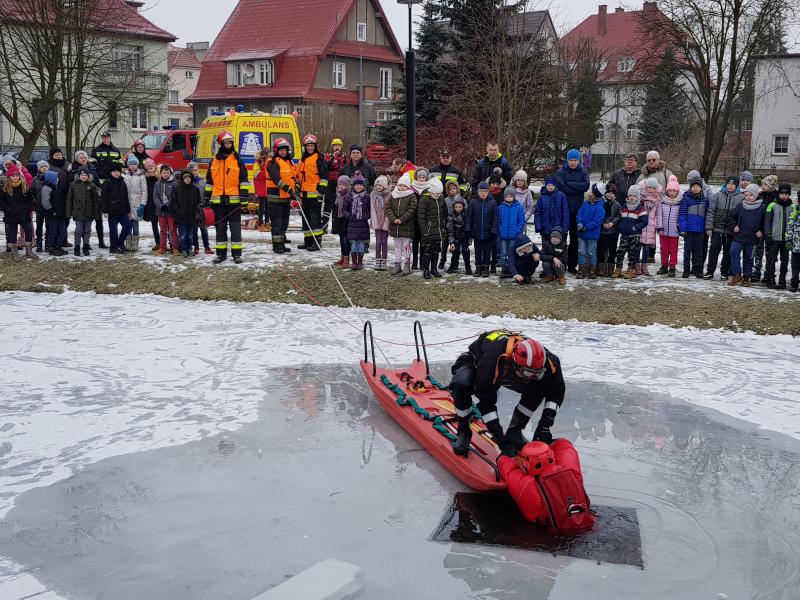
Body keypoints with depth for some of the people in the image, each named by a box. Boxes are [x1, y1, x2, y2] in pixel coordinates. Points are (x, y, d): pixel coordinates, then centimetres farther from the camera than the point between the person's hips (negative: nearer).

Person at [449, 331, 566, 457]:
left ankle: (514, 432, 0)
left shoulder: (546, 362, -33)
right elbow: (486, 401, -36)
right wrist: (498, 434, -36)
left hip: (507, 372, 4)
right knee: (461, 385, -37)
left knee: (537, 389, -19)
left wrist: (545, 425, -30)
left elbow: (556, 392, -19)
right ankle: (464, 431, -13)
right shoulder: (492, 361, -46)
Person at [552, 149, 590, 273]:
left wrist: (569, 184, -13)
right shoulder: (560, 172, -2)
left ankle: (572, 265, 13)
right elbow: (561, 187, -17)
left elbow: (586, 185, -10)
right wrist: (578, 188, -10)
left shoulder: (583, 172, 8)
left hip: (578, 210, 3)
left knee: (575, 238, 6)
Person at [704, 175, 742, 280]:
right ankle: (710, 271, 7)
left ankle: (724, 272, 19)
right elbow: (710, 211, 2)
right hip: (717, 228, 1)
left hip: (731, 231, -1)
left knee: (728, 252, 8)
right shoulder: (718, 195, 3)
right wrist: (709, 227, -3)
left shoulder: (741, 197, -1)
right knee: (714, 250, -1)